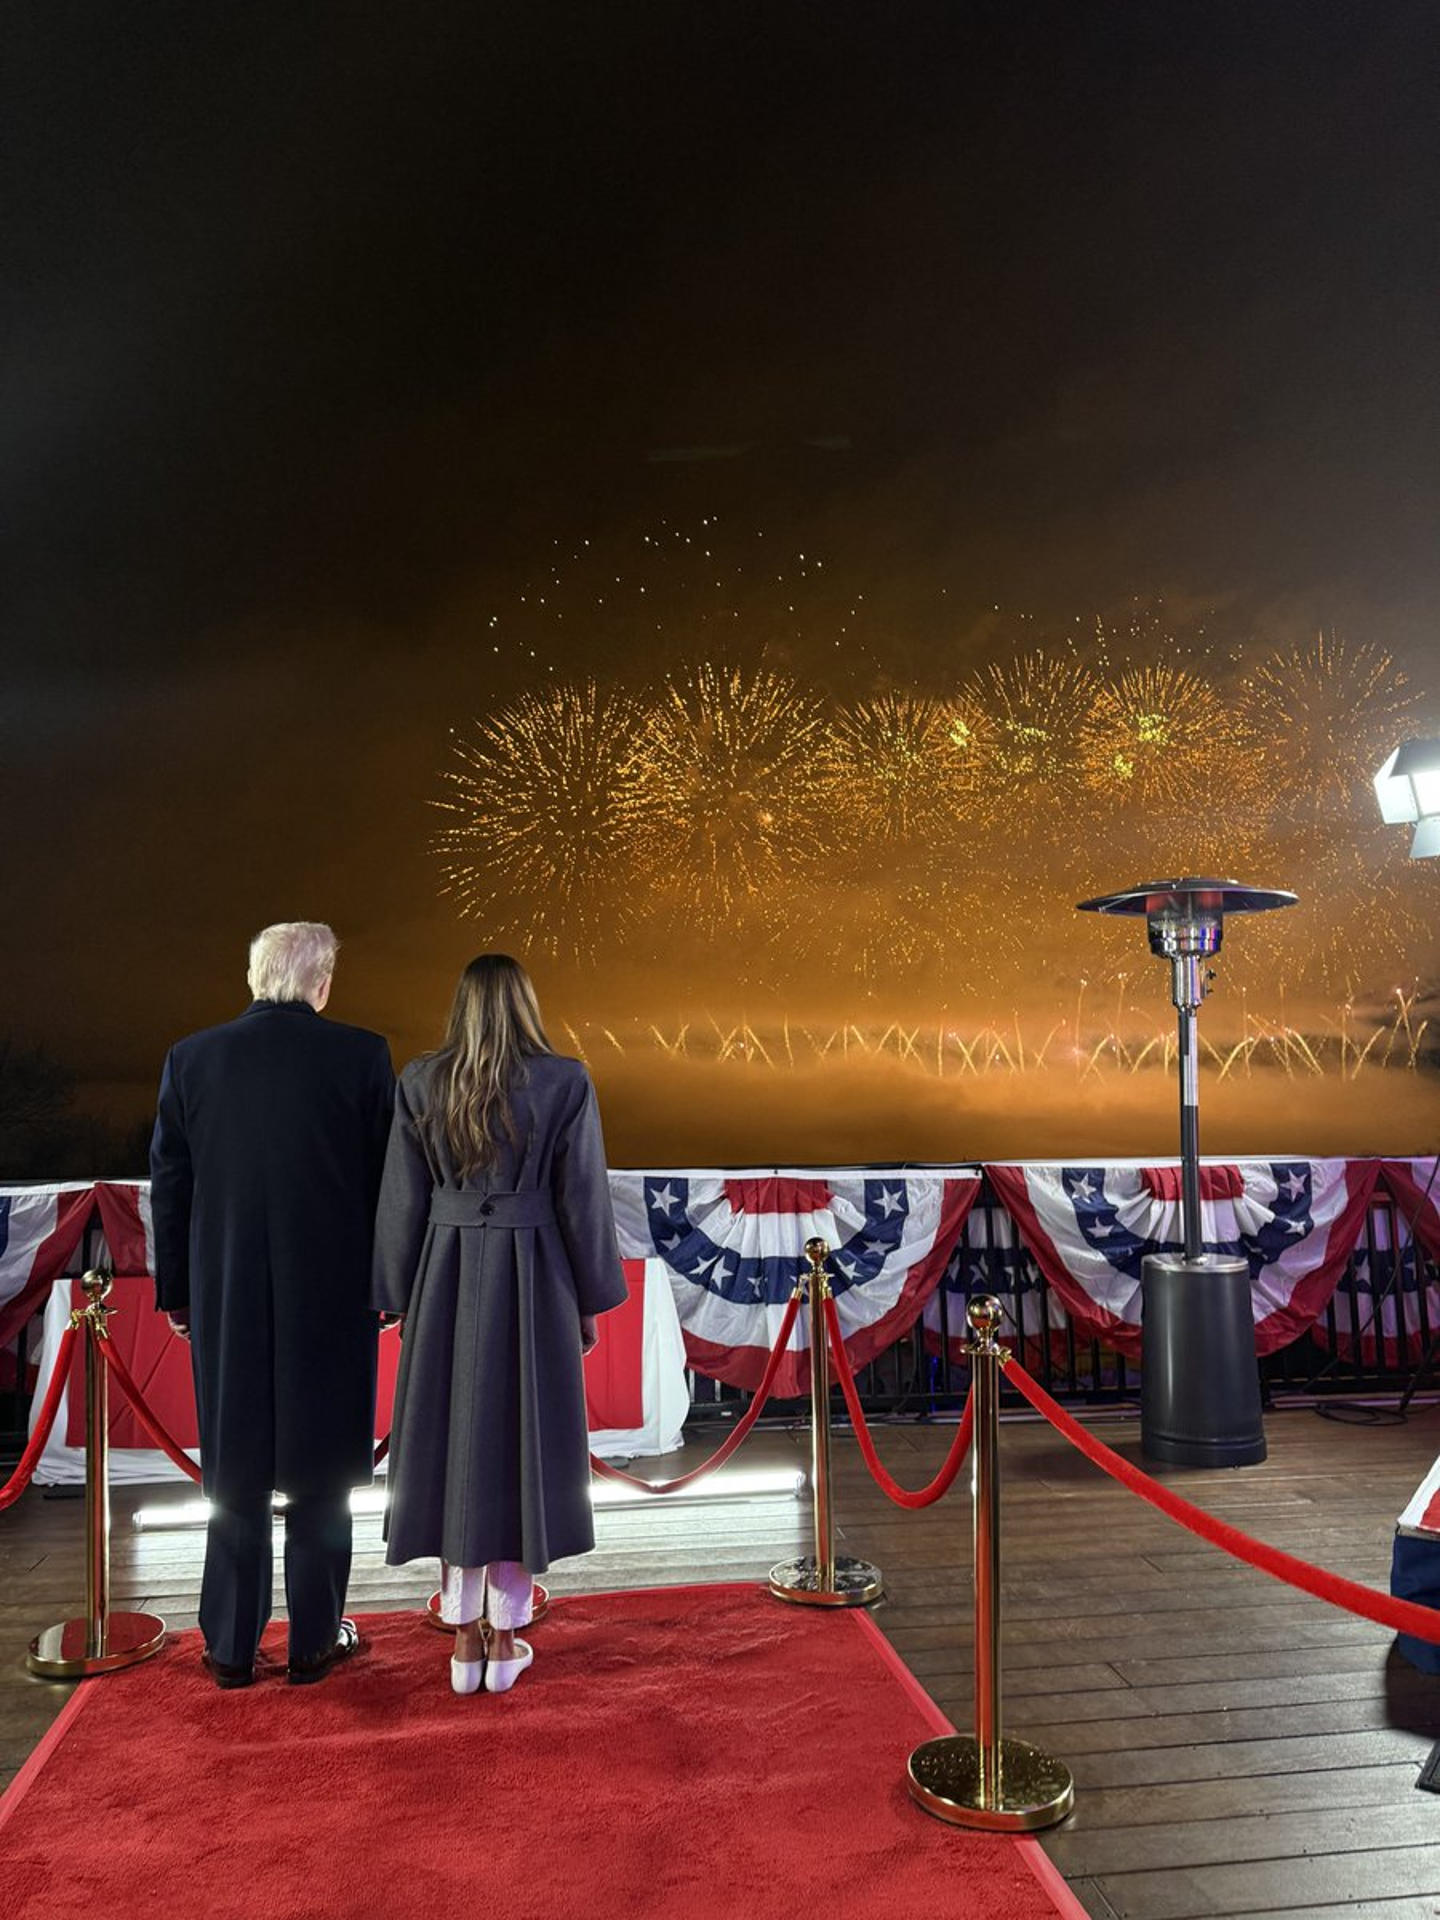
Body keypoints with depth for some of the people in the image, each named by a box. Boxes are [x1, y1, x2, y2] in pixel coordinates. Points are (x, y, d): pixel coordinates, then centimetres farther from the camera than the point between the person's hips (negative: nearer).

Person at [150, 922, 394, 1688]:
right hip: (333, 1297, -2)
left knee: (236, 1474, 14)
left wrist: (176, 1293, 13)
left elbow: (169, 1189, 3)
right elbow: (388, 1182, -6)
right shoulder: (361, 1056, -9)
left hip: (226, 1300, 2)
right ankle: (314, 1640, 21)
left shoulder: (191, 1059, -2)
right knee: (320, 1472, 11)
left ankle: (232, 1646, 23)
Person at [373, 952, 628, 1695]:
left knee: (454, 1451, 12)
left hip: (447, 1280, 2)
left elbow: (403, 1201, 0)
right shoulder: (565, 1082, -9)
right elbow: (582, 1201, -7)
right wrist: (590, 1301, 4)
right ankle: (505, 1641, 16)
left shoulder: (420, 1083, -3)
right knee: (523, 1450, 9)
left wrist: (402, 1300, 11)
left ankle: (465, 1641, 18)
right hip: (534, 1283, -2)